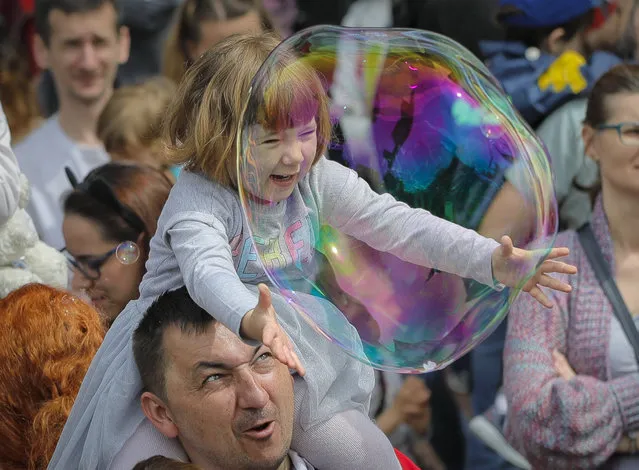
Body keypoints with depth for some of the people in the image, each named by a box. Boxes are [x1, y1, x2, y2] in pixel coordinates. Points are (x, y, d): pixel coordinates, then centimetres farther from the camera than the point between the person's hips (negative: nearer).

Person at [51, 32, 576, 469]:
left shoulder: (317, 181, -4)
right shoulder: (199, 198, -23)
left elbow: (394, 223, -8)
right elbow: (208, 269, -42)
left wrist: (495, 261, -20)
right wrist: (251, 319, -65)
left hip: (283, 338, 5)